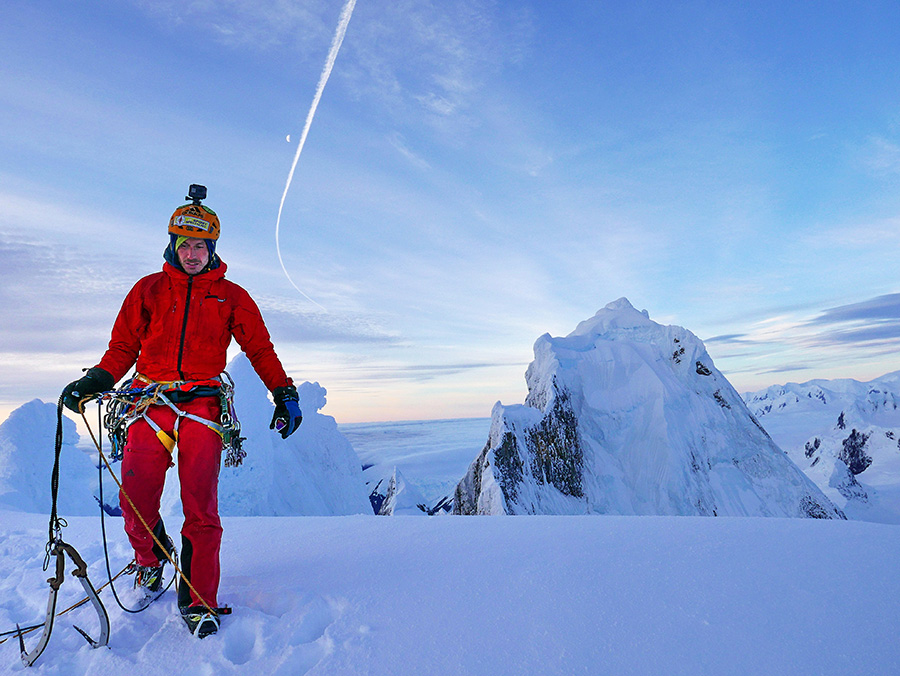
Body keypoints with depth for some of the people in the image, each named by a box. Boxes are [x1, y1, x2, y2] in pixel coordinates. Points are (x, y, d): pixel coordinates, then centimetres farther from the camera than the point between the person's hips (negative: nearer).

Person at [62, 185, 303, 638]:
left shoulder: (231, 296, 12)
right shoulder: (148, 290, 15)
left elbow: (260, 349, 12)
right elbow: (123, 346, 15)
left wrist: (284, 393, 3)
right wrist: (95, 381, -1)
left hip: (203, 406, -1)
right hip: (150, 402, 2)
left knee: (200, 508, -6)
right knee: (136, 502, -5)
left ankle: (198, 602, 6)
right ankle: (150, 559, 28)